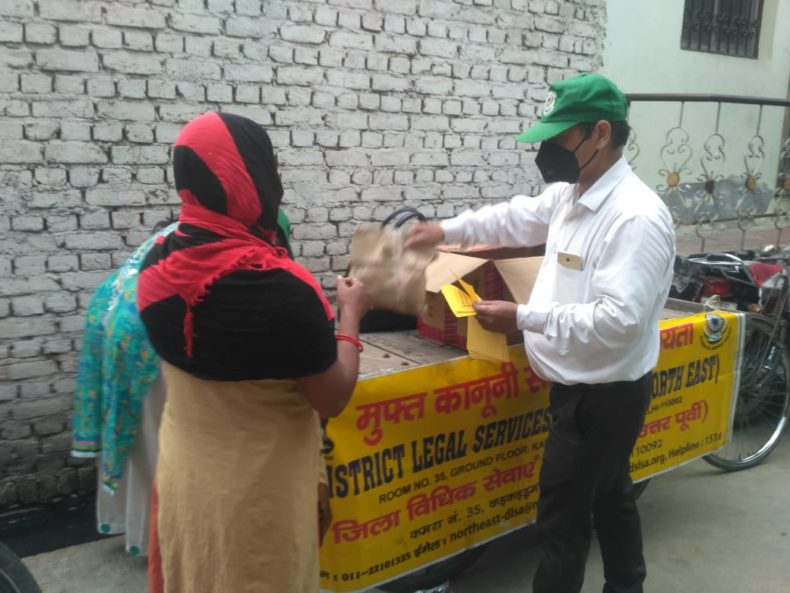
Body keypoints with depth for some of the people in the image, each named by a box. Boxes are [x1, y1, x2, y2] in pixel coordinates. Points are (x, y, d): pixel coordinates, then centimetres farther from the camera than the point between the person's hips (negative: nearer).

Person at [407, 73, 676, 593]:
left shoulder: (637, 216, -25)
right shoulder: (570, 195, 3)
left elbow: (619, 319, -31)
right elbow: (519, 217, 21)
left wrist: (524, 318, -29)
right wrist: (448, 229, 12)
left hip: (605, 394, -9)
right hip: (584, 385, 9)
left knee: (563, 512, 3)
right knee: (610, 495, 25)